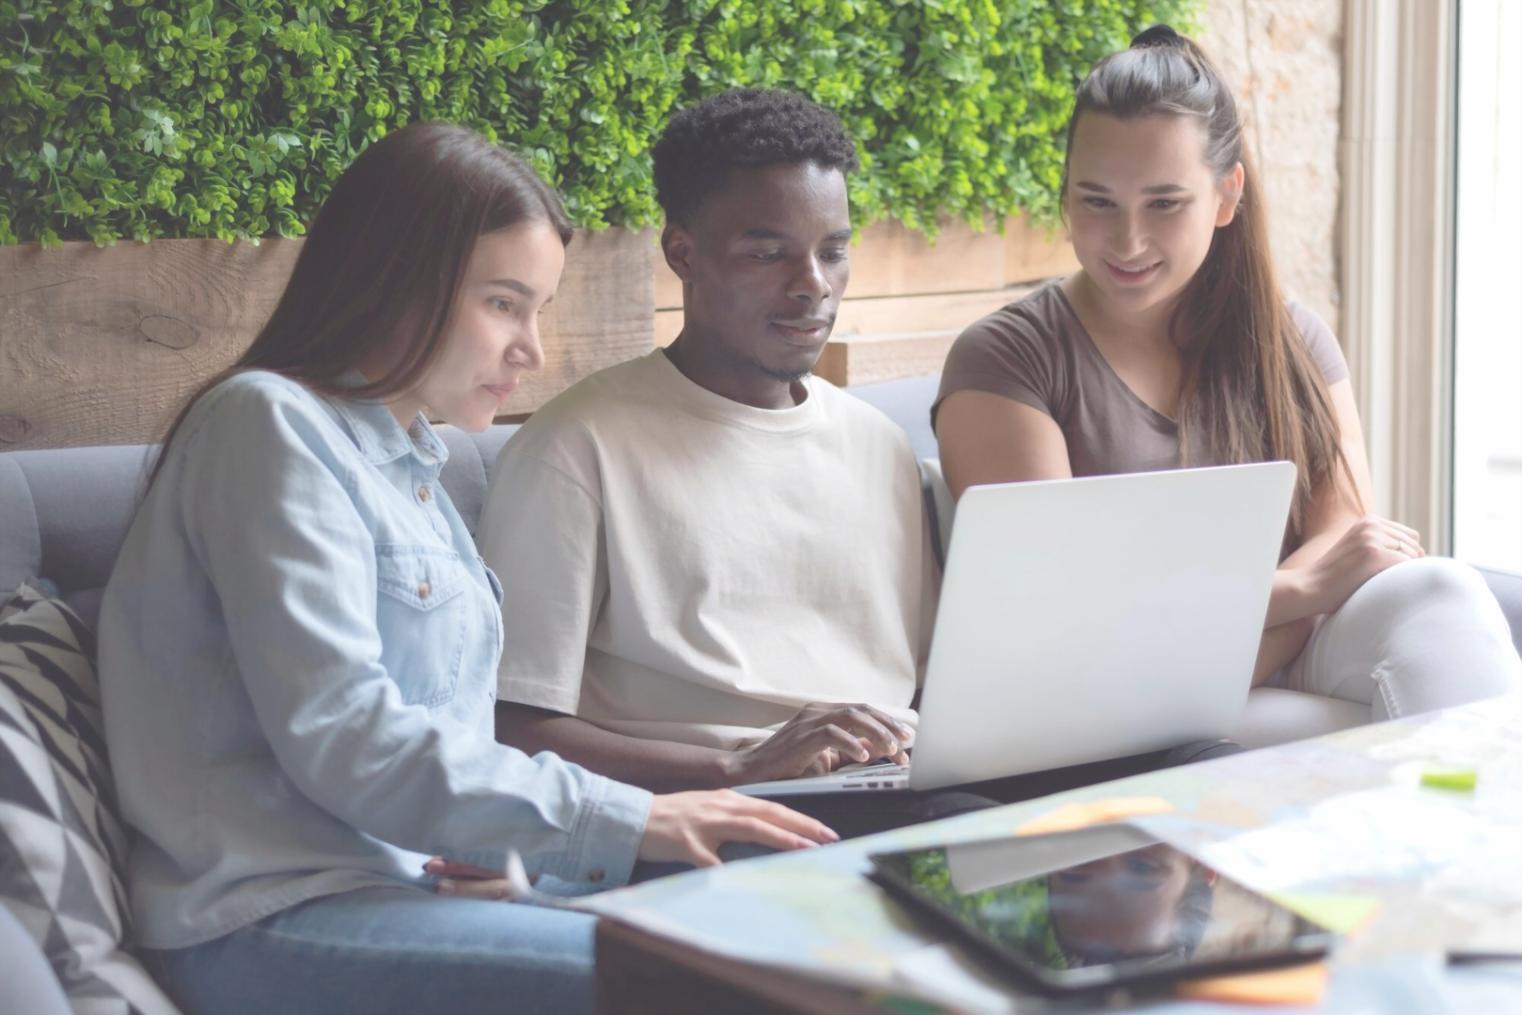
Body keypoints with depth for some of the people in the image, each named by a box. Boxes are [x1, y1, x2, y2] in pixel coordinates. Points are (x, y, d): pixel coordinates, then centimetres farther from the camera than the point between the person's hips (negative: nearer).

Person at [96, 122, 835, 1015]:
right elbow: (339, 738, -18)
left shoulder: (410, 463, 20)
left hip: (415, 880, 8)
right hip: (282, 922, -8)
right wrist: (628, 822, -18)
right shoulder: (271, 425, -7)